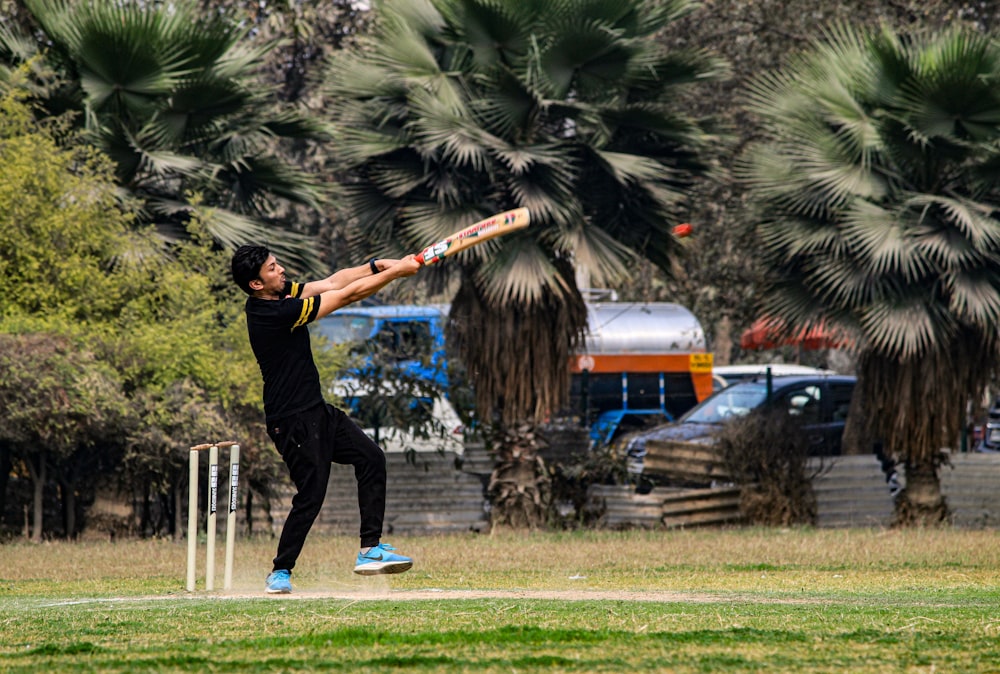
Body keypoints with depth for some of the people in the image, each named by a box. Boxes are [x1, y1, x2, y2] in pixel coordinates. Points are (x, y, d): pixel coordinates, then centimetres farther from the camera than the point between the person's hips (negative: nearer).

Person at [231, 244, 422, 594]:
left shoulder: (281, 293, 4)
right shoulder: (274, 313, -24)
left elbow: (331, 283, 6)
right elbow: (346, 295, -20)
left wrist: (377, 265, -8)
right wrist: (396, 272, -13)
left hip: (315, 411, 10)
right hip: (293, 421, -10)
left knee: (370, 457, 9)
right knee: (311, 493, -11)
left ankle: (370, 550, 9)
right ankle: (280, 573, 2)